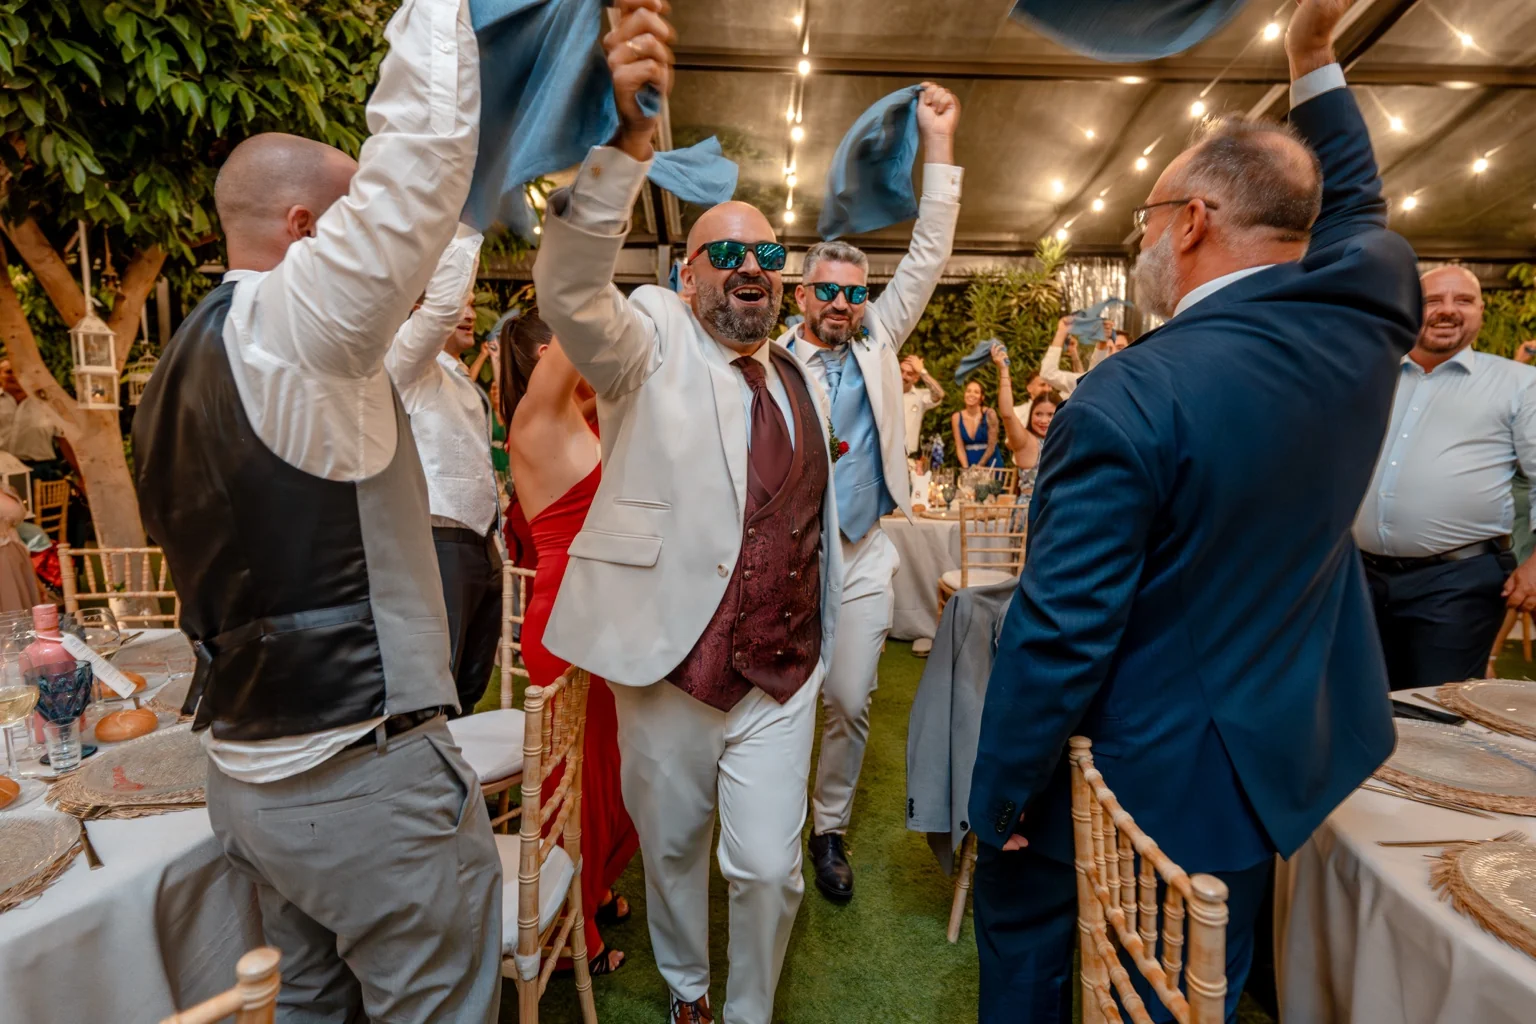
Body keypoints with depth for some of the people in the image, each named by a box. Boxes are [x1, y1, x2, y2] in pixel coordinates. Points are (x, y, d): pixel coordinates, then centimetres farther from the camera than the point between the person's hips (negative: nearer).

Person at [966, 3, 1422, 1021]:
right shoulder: (1364, 320, -8)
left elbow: (1059, 629, -24)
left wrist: (1002, 795, -11)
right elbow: (1357, 205, 18)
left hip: (1130, 770, -6)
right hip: (1275, 754, 6)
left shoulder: (1128, 398, -27)